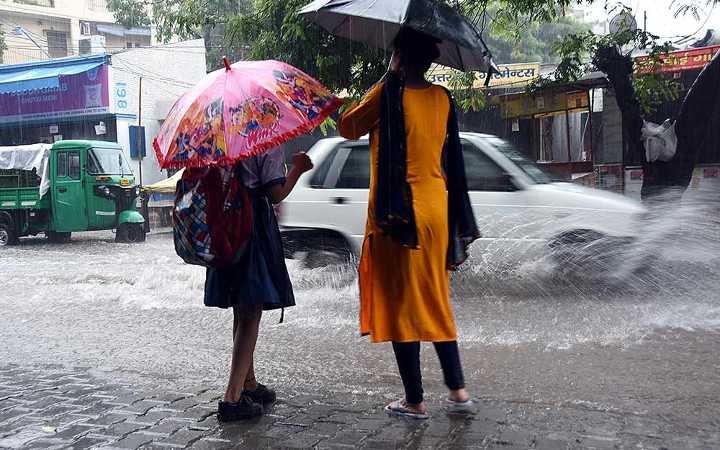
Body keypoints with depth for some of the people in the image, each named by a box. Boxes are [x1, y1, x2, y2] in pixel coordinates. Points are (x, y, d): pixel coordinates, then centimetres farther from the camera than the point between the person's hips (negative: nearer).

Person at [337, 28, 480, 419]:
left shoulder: (388, 92, -10)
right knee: (435, 301, 18)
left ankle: (415, 401, 11)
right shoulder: (442, 98, 7)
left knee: (401, 303, 3)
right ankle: (458, 390, 20)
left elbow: (348, 128, 6)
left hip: (398, 212, -6)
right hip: (436, 211, 6)